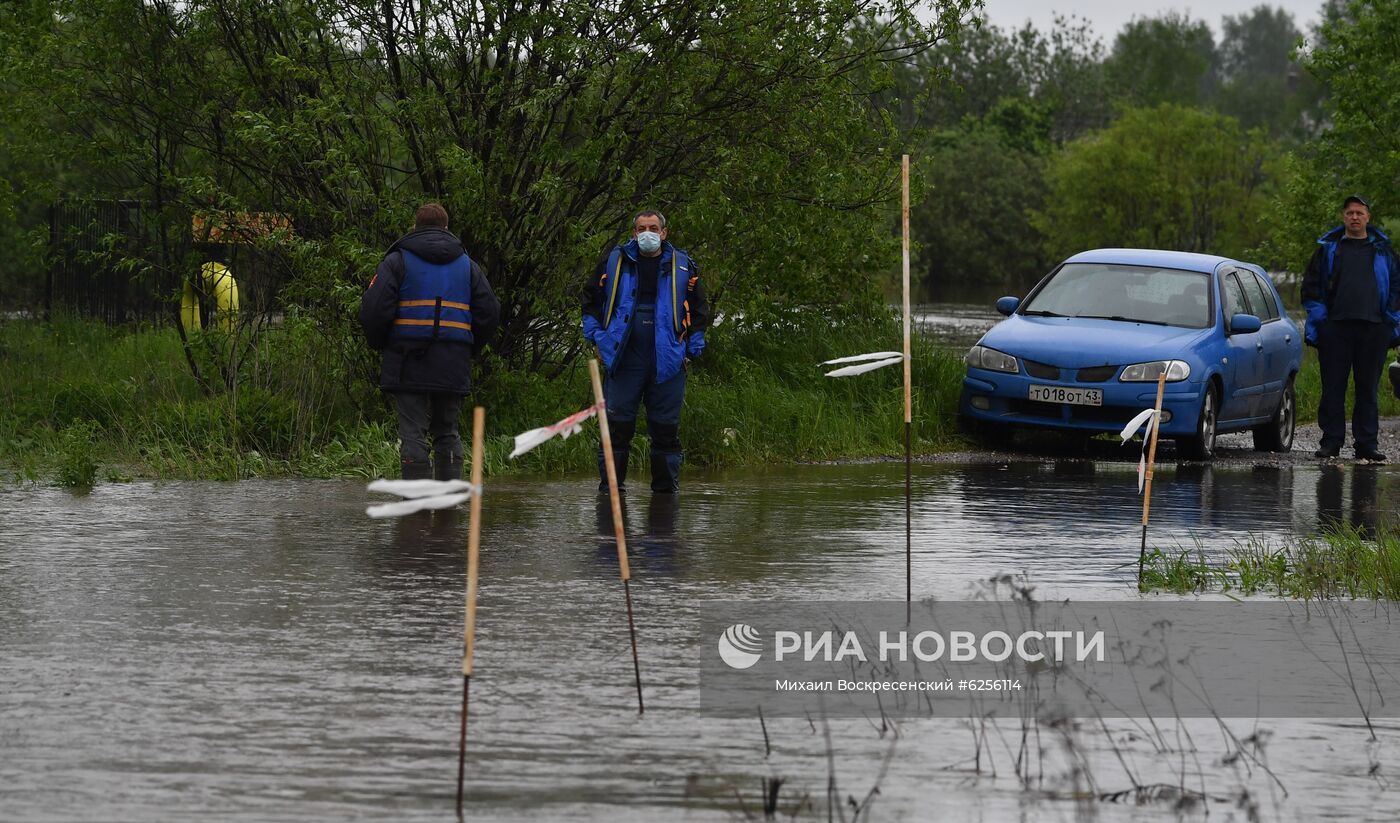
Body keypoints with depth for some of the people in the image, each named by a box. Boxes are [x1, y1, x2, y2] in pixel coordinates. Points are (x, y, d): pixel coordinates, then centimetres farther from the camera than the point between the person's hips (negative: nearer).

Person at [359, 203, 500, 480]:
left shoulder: (397, 261, 1)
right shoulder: (468, 265, 13)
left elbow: (373, 310, -8)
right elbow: (490, 313, 10)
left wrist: (379, 344, 9)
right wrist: (470, 351, 21)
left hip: (409, 364, -3)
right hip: (453, 369, 3)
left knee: (413, 433, -4)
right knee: (447, 433, 12)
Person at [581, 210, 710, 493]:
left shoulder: (683, 267, 9)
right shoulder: (614, 262, 8)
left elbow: (699, 310, 15)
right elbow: (591, 301, 15)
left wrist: (692, 350, 7)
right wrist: (598, 339, 4)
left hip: (667, 361, 1)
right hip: (623, 360, 0)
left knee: (666, 427, 3)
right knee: (617, 426, -2)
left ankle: (667, 485, 11)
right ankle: (610, 483, 4)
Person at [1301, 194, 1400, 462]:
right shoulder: (1328, 249, 11)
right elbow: (1311, 285, 10)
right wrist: (1317, 319, -1)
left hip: (1373, 329, 1)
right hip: (1335, 328, -1)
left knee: (1368, 389, 4)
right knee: (1333, 387, -2)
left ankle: (1367, 443, 7)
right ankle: (1331, 441, 3)